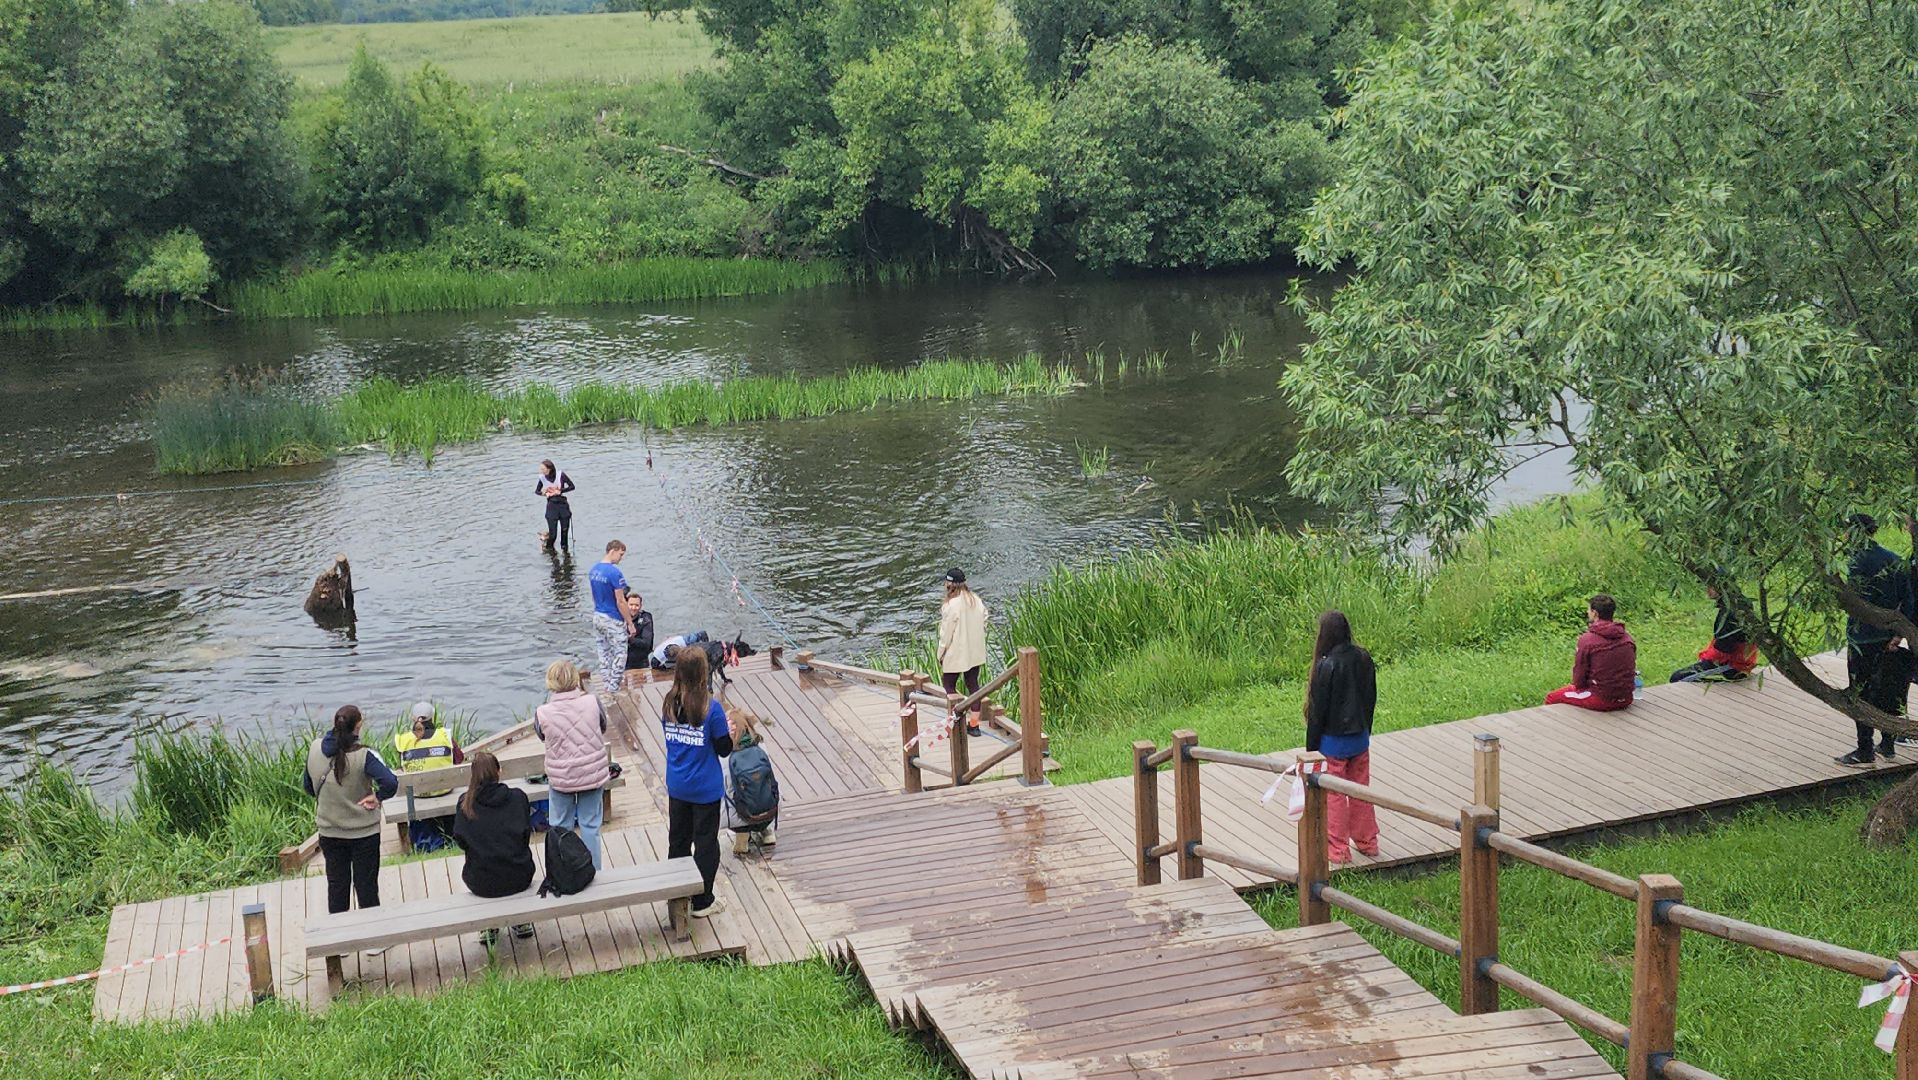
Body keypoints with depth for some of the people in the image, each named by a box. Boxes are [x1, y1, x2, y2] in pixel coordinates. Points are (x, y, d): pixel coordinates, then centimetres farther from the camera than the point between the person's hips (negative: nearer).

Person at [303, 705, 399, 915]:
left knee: (336, 884, 18)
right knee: (366, 885, 11)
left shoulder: (315, 749, -8)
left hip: (329, 832, 4)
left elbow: (308, 786, 6)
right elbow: (391, 782, -32)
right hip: (364, 831, -4)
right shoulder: (363, 756, -23)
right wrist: (377, 797, -14)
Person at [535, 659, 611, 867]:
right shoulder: (592, 702, -14)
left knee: (561, 828, 16)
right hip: (593, 774, 1)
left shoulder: (543, 713, -17)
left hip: (560, 779, -1)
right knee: (590, 826, 14)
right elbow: (603, 728, 4)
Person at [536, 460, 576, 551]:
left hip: (563, 505, 0)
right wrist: (543, 493, -11)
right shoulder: (542, 478, -3)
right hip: (551, 506, 0)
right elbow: (537, 491, 11)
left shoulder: (560, 475, -9)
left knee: (565, 531, 5)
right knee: (553, 534, -3)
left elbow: (572, 486, -4)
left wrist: (560, 491, -14)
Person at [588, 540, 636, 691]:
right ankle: (613, 690, 3)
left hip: (597, 617, 8)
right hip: (613, 621, -8)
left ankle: (606, 684, 23)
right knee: (619, 655, 3)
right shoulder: (614, 573, -21)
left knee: (604, 654, 17)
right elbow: (620, 602, -19)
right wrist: (630, 624, -13)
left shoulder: (594, 569, 4)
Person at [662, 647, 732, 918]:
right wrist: (731, 732, 7)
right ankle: (702, 902, 17)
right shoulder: (711, 708, -21)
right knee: (706, 843, 9)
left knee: (678, 841, 19)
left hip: (676, 787, 5)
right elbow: (724, 749, -14)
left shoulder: (668, 705, -6)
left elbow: (671, 738, 7)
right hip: (706, 789, -5)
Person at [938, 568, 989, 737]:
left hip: (956, 654, -7)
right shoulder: (976, 600, 1)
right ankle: (974, 724, 17)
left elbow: (946, 632, -15)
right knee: (973, 685, 13)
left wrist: (941, 653, -4)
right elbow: (984, 623, 8)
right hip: (975, 653, 7)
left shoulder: (951, 605, -20)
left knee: (949, 685, 8)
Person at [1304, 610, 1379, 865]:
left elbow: (1317, 710, -16)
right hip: (1360, 739, 6)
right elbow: (1372, 698, 7)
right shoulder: (1364, 659, -4)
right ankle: (1367, 842, 29)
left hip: (1334, 741, -6)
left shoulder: (1326, 666, -22)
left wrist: (1312, 747, -6)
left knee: (1334, 795, 7)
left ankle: (1337, 850, 16)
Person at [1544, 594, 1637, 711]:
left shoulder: (1586, 640, -15)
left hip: (1601, 701, -6)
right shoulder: (1627, 638, 1)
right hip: (1626, 700, 6)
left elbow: (1579, 683, -11)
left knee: (1551, 698, 11)